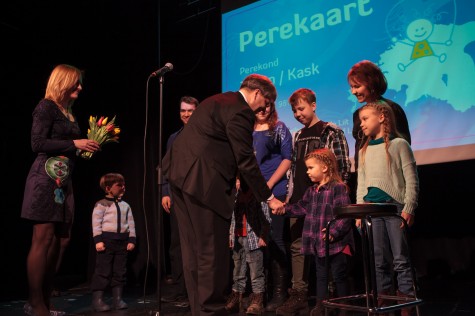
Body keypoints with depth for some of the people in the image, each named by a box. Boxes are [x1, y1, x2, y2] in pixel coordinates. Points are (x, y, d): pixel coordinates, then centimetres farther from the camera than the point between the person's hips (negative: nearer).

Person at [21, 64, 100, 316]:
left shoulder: (68, 112, 19)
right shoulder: (46, 107, -4)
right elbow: (37, 143, -14)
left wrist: (85, 147, 8)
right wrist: (74, 144, -14)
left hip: (63, 180, 8)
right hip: (46, 179, -8)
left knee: (56, 241, 6)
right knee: (43, 240, -8)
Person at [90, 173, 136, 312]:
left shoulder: (125, 205, 14)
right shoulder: (101, 204, -2)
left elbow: (131, 224, 12)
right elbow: (96, 223, -8)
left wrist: (131, 240, 4)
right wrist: (98, 240, -15)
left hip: (122, 240, 5)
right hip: (106, 239, -5)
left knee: (120, 271, 8)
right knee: (103, 270, -3)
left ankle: (117, 299, 16)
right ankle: (97, 300, 4)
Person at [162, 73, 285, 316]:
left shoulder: (218, 101, 20)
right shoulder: (240, 111, -10)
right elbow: (246, 160, -12)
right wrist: (268, 197, -4)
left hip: (182, 175, 10)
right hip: (203, 180, -10)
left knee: (194, 249, 14)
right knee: (212, 250, 0)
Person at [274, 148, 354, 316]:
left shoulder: (339, 188, -14)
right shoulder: (311, 191, 12)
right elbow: (302, 207, 15)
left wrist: (333, 232, -25)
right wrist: (286, 209, 2)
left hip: (336, 242, -7)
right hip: (318, 242, 8)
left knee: (339, 276, 5)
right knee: (321, 275, 15)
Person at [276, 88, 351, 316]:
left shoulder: (331, 132, -3)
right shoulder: (297, 136, 17)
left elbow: (343, 167, -8)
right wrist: (289, 195, 14)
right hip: (299, 202, 6)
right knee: (297, 246, 5)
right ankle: (299, 295, 12)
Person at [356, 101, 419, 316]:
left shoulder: (398, 144, 1)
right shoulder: (364, 150, 16)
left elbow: (411, 180, -4)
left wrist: (408, 209, -11)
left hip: (395, 206, -5)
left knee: (400, 259, -1)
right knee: (378, 260, 8)